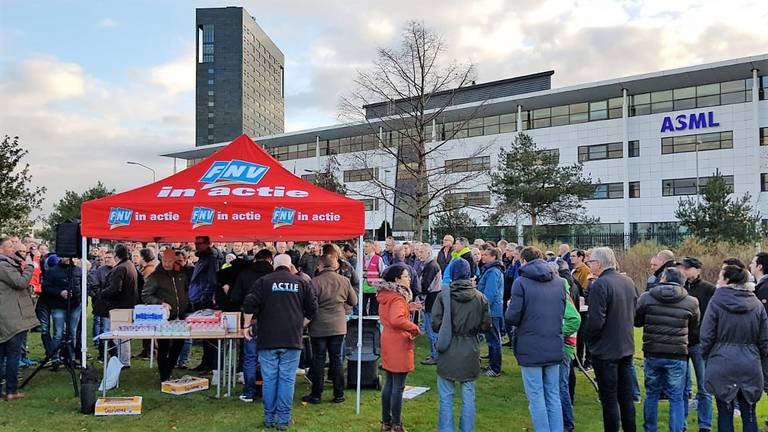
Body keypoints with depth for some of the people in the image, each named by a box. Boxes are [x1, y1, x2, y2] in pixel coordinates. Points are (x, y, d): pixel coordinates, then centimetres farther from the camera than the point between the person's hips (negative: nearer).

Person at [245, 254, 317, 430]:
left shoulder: (263, 281, 1)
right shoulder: (301, 283, 4)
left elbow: (251, 304, -6)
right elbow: (312, 309, 7)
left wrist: (249, 325, 8)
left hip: (268, 339, 0)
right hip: (292, 339, 0)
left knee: (269, 379, 8)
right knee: (287, 379, 5)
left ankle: (269, 418, 17)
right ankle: (284, 420, 8)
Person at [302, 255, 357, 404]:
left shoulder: (315, 282, -14)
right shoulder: (344, 281, -2)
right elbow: (354, 301, 8)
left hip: (319, 327, -3)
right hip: (338, 326, 3)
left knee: (318, 360, 6)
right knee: (336, 359, 11)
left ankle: (316, 395, 13)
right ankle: (339, 394, 15)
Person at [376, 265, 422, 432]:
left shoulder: (386, 294, 9)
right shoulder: (398, 297, -20)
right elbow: (396, 320, -35)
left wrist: (407, 308, 9)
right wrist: (415, 329, -23)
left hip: (388, 342, 9)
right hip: (399, 344, -9)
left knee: (389, 384, 17)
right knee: (398, 387, 0)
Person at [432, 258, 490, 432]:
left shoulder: (443, 296, -10)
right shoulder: (480, 297, -3)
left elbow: (435, 325, -11)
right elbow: (486, 326, 0)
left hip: (449, 353, -2)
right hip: (470, 353, 2)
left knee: (446, 398, 8)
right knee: (468, 398, 12)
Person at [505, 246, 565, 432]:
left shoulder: (521, 282, -10)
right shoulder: (558, 281, 8)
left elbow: (512, 318, -13)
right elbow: (562, 313, 16)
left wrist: (510, 307, 7)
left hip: (531, 348, -5)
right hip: (554, 348, 5)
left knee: (536, 397, 3)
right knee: (553, 396, 13)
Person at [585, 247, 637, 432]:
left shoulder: (600, 285, -21)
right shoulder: (628, 281, 4)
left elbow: (595, 321, -24)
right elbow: (633, 313, 15)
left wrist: (589, 340, -7)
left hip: (605, 351, -7)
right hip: (627, 347, 8)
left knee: (609, 400, 4)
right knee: (626, 397, 17)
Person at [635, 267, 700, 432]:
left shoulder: (646, 297, -5)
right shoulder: (691, 302, -4)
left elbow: (636, 322, 7)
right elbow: (694, 331, 7)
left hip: (652, 354, 1)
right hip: (677, 356, -1)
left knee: (652, 394, 16)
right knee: (677, 398, 9)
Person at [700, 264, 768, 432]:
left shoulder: (716, 301, -9)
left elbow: (706, 336, -8)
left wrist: (707, 355, 8)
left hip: (723, 364, -3)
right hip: (750, 366, 4)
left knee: (725, 413, 6)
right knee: (749, 414, 13)